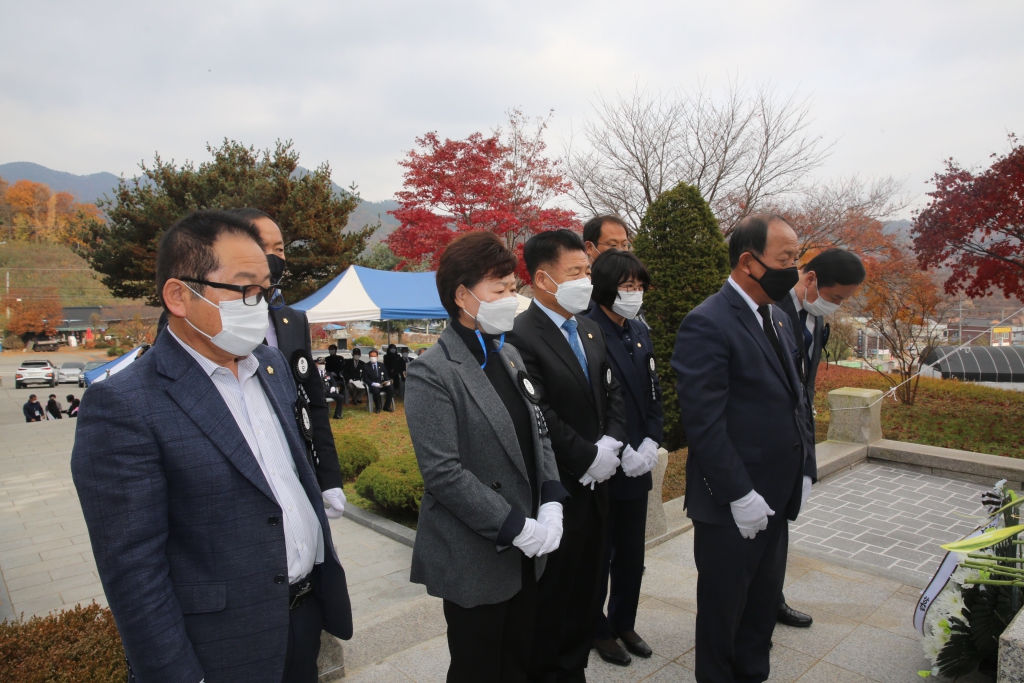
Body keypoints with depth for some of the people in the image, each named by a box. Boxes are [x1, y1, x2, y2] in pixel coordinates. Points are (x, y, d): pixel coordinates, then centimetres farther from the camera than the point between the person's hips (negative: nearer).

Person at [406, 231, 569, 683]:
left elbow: (538, 434, 10)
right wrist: (517, 527, -18)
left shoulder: (509, 355, 7)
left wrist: (551, 504, -4)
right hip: (475, 561, -6)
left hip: (526, 552, 7)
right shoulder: (433, 372, -16)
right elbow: (443, 473, -21)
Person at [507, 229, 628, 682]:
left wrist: (611, 444, -4)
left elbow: (613, 392, 12)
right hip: (557, 492, -7)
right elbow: (541, 419, -22)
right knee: (551, 597, 10)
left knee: (586, 592, 19)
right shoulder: (521, 337, -18)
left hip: (595, 484, 8)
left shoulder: (590, 330, 9)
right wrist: (590, 459, -15)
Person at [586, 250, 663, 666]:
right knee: (598, 555, 12)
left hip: (638, 465, 7)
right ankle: (598, 630, 33)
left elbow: (653, 393, 11)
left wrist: (651, 442, -2)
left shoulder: (640, 332, 8)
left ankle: (624, 623, 39)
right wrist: (619, 453, -17)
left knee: (632, 554, 18)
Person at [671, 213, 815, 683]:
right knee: (723, 606, 12)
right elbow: (704, 422, -21)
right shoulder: (707, 324, -19)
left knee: (765, 600, 22)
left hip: (776, 498, 8)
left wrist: (803, 470, 10)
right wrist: (740, 495, -19)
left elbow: (794, 398, 16)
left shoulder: (778, 318, 10)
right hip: (731, 504, -8)